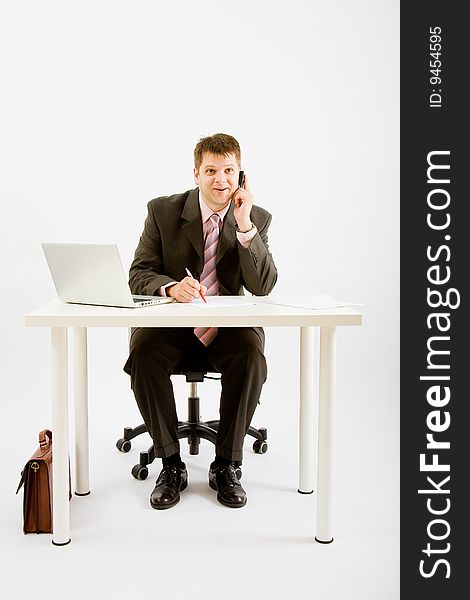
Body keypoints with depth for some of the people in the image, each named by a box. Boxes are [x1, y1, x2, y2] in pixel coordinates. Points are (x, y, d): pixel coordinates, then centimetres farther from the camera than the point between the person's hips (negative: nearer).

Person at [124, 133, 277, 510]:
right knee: (144, 355, -30)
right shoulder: (163, 211, -3)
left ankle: (227, 465, -11)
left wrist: (244, 225, -20)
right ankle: (171, 464, -11)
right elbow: (139, 275, -5)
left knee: (252, 356, -31)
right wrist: (171, 287, -29)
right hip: (171, 322, 0)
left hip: (228, 325, 0)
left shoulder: (257, 219, -1)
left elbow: (263, 287, -10)